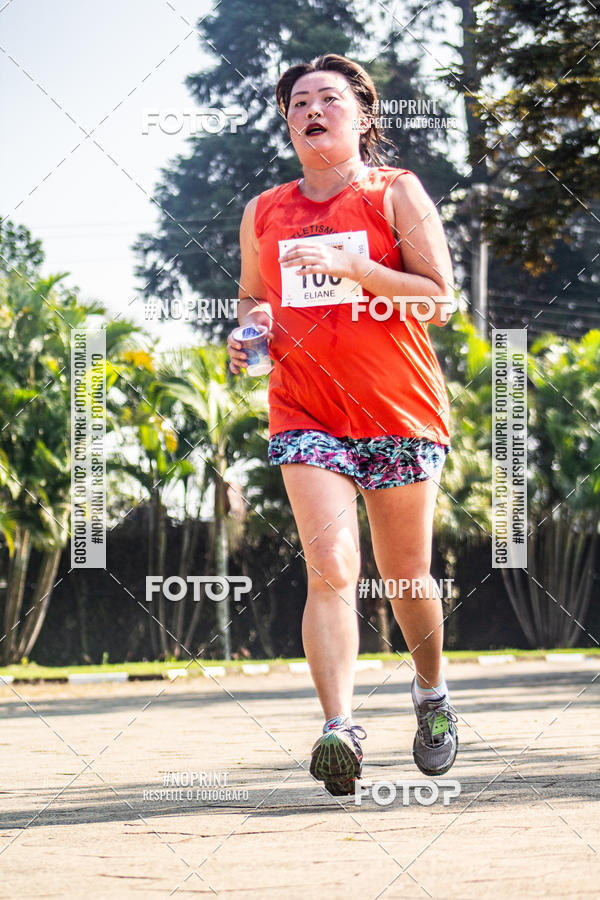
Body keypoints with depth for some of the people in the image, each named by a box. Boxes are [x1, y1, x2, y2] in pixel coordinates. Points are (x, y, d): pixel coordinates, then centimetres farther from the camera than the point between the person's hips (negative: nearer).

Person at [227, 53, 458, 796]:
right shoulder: (262, 214, 13)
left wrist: (353, 267, -17)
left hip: (401, 412, -1)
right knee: (330, 568, -18)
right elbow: (250, 296, 28)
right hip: (306, 413, 1)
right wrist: (246, 331, 4)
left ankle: (432, 696, 34)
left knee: (405, 577, 8)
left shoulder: (395, 193, 3)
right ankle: (339, 728, -28)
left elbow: (439, 299, -4)